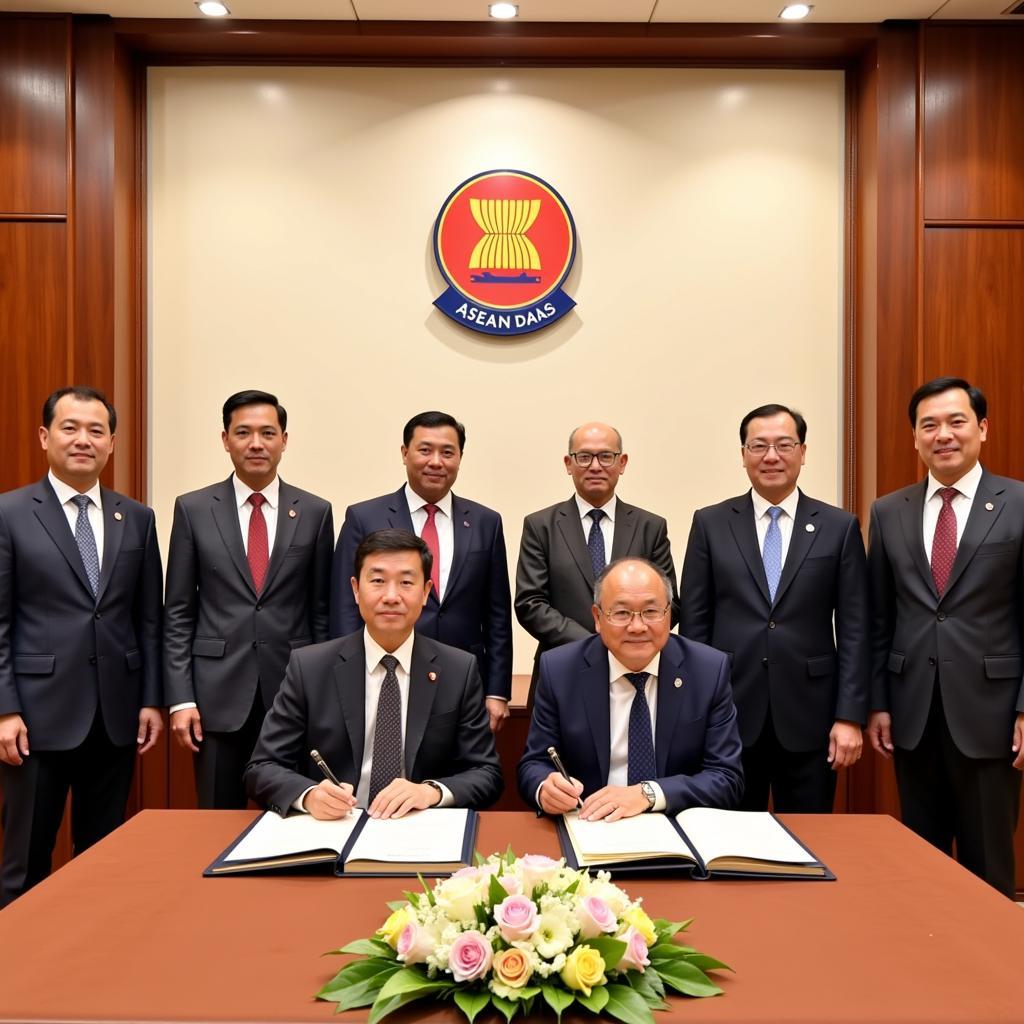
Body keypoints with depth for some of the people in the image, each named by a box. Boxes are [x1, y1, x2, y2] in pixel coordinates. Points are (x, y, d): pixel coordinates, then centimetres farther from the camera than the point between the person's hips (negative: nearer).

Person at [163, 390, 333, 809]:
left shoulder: (315, 512, 2)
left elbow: (322, 612, 5)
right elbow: (178, 614, 2)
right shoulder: (193, 509, 2)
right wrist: (180, 698, -4)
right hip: (217, 694, 0)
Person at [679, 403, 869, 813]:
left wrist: (850, 717, -4)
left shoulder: (840, 527, 3)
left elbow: (854, 630, 1)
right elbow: (693, 624, 3)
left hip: (808, 717, 0)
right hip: (730, 715, 0)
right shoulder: (710, 524, 3)